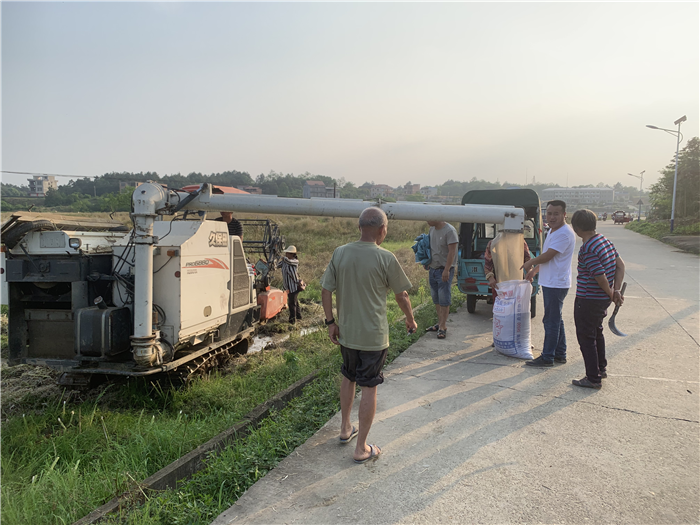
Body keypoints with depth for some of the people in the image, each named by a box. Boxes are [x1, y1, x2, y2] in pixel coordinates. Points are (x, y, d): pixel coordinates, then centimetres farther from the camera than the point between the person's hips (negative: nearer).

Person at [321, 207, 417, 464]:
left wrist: (331, 322, 9)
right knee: (369, 388, 6)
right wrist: (410, 319, 13)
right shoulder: (385, 258, -15)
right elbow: (401, 295, -4)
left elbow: (326, 291, -1)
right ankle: (361, 449, 17)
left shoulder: (340, 253, -4)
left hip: (346, 333, 5)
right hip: (373, 336, -5)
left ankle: (346, 429, 41)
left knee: (348, 378, 25)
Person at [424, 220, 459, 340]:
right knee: (436, 299, 13)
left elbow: (452, 252, -18)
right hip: (433, 269, 8)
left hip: (444, 270, -8)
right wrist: (427, 264, 15)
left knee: (444, 300, -4)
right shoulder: (432, 229, 9)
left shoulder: (449, 230, -15)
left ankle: (443, 327, 1)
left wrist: (446, 270, -21)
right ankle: (440, 323, 24)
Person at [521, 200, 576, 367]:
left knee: (551, 321, -2)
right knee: (555, 320, 17)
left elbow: (547, 256, -21)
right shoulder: (553, 230, 13)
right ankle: (560, 355, 27)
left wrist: (530, 263, -5)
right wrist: (535, 270, 21)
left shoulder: (564, 234, -20)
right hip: (550, 283, 10)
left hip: (556, 284, -10)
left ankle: (547, 357, 6)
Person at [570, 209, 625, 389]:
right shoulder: (605, 241, 4)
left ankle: (593, 378, 12)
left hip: (588, 300, -9)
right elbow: (620, 265, 6)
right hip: (602, 300, 9)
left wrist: (611, 294, -7)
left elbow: (601, 278, -25)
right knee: (597, 332, 26)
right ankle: (601, 368, 40)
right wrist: (616, 290, 1)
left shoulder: (587, 250, -25)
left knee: (586, 337, 3)